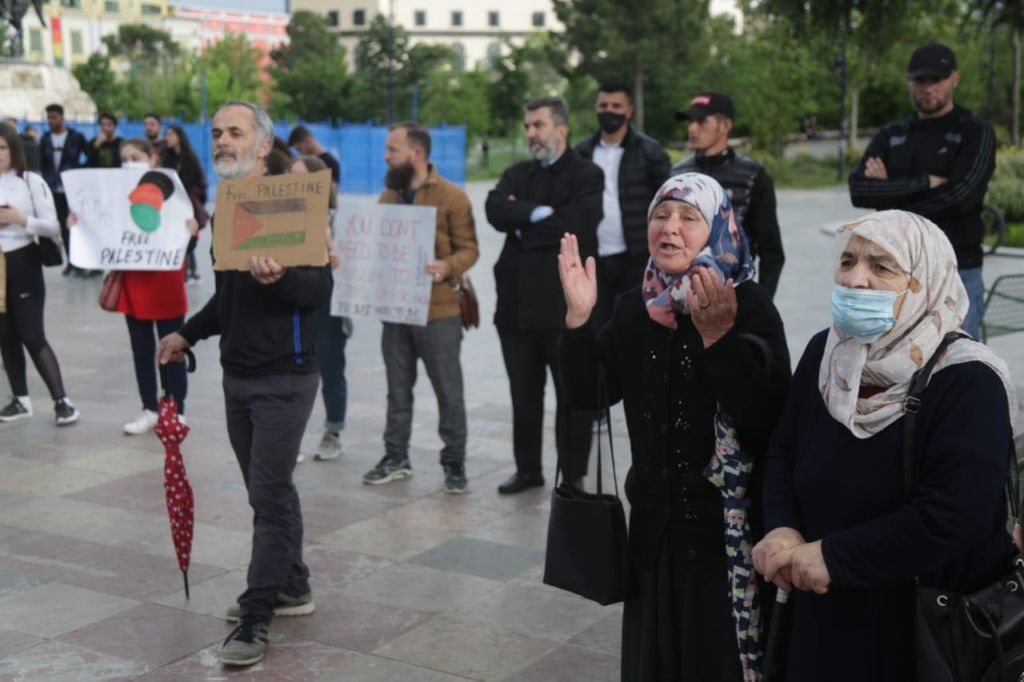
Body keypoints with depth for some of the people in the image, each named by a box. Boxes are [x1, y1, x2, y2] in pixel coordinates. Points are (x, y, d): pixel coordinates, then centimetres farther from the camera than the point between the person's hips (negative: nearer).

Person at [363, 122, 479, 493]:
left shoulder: (451, 197, -7)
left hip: (438, 312, -5)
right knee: (398, 389, 13)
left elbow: (468, 249, -7)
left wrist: (448, 267, -25)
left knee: (448, 392, 3)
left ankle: (454, 463, 13)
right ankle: (396, 456, 25)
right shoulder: (388, 197, 10)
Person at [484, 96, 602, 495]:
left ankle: (573, 476, 16)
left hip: (565, 305, -5)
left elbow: (577, 225, -19)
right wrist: (540, 213, -16)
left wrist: (523, 225, -8)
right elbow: (496, 209, -3)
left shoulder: (586, 175, -2)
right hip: (518, 301, 5)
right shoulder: (517, 174, 15)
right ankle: (528, 469, 26)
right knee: (523, 394, 13)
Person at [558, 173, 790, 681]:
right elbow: (589, 394, -1)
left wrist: (719, 336, -34)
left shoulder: (749, 305, -15)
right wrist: (578, 317, -13)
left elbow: (769, 420, -25)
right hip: (655, 519, 5)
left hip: (728, 521, -5)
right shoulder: (635, 306, 1)